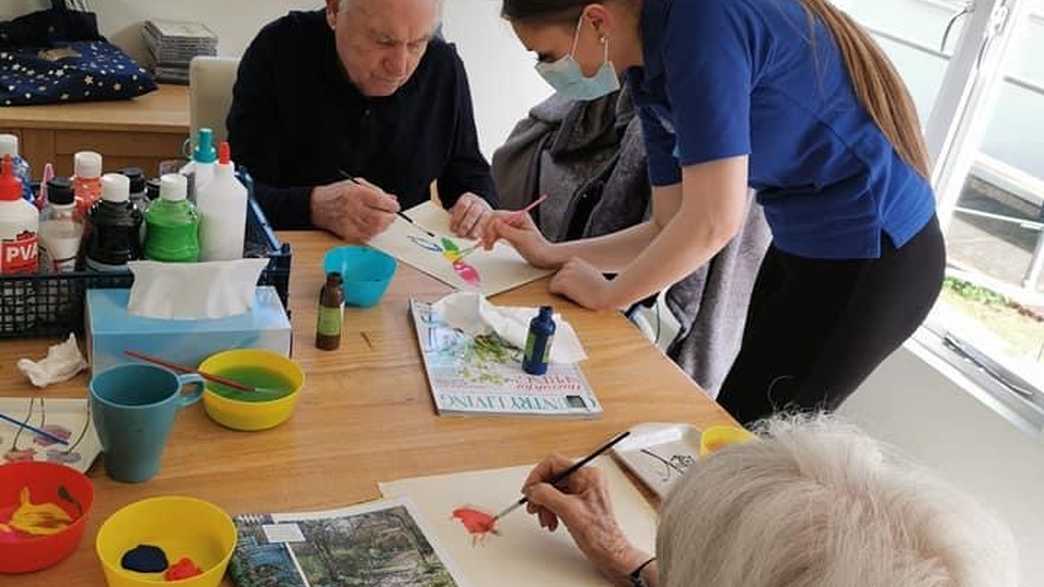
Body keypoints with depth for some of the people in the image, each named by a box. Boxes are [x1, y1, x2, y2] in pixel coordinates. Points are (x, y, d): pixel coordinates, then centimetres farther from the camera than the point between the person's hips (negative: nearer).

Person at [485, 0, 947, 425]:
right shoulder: (651, 74, 2)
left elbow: (712, 220, -28)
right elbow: (672, 228, 7)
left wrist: (607, 294, -14)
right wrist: (553, 255, 2)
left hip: (871, 261, -9)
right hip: (807, 244, 9)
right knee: (737, 428, 18)